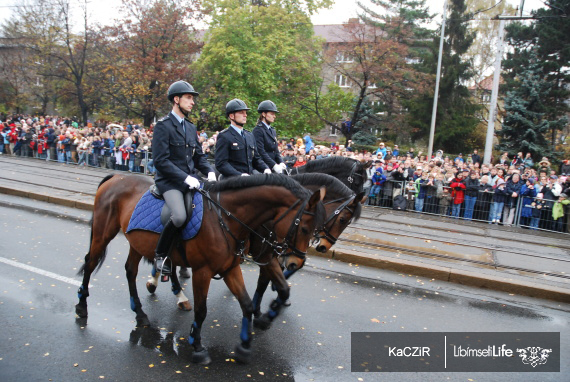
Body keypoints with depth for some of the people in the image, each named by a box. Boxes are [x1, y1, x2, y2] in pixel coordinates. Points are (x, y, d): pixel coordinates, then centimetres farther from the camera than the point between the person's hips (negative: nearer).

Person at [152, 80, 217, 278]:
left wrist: (210, 172, -1)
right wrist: (185, 178, -21)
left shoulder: (191, 127, 17)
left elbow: (199, 156, 20)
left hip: (190, 180, 7)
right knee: (179, 217, -30)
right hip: (170, 182, -7)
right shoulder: (163, 126, -6)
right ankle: (160, 255, -5)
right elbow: (160, 160, -14)